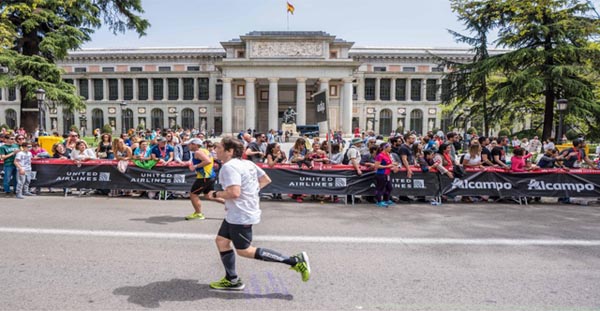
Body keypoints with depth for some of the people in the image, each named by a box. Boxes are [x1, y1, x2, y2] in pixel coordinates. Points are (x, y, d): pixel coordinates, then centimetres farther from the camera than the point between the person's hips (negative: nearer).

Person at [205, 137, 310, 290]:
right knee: (221, 240, 17)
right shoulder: (247, 163, 9)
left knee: (244, 251, 0)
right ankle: (232, 280, 27)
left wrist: (216, 194, -14)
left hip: (241, 216, -10)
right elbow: (266, 180, 13)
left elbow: (234, 192, -31)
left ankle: (295, 261, 0)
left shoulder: (229, 167, -20)